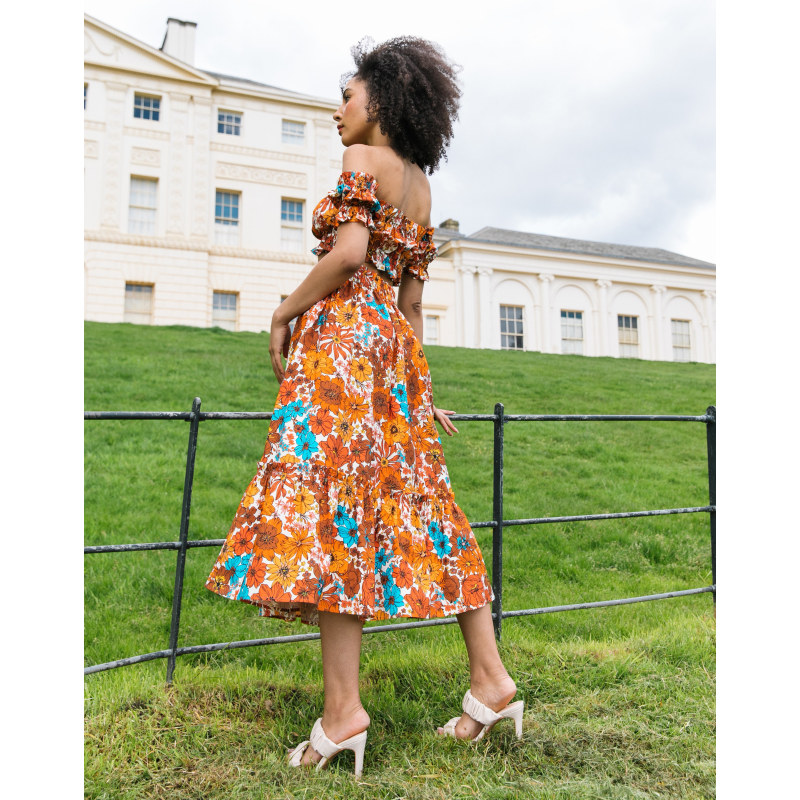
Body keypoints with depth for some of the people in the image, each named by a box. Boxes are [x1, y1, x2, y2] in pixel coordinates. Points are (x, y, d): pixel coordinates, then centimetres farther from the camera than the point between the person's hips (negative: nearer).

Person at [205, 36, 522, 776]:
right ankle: (490, 679, 10)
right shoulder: (422, 187, 23)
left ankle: (343, 708, -11)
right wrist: (420, 386, 19)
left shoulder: (364, 159, 1)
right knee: (416, 505, 7)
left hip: (344, 334, -8)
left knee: (327, 501, -11)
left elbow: (349, 253, -15)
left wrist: (286, 310, -4)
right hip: (395, 346, 9)